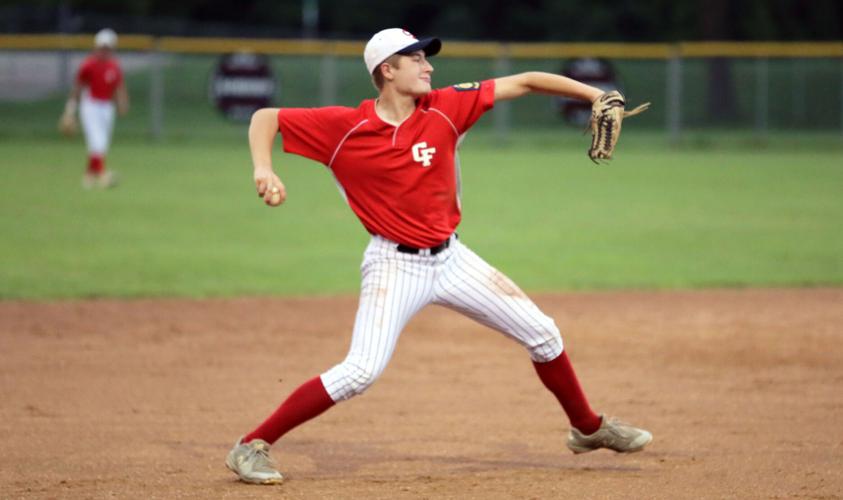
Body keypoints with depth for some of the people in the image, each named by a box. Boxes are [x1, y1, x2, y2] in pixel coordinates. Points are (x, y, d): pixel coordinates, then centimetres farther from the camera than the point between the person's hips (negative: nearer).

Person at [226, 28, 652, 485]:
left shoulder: (444, 109, -4)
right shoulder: (344, 127, -13)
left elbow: (524, 83, -3)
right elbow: (265, 118, -8)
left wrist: (594, 95, -11)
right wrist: (263, 170, -26)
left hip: (450, 259, 5)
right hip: (394, 266, -5)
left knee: (542, 333, 9)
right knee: (360, 372, -21)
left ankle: (588, 428, 32)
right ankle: (252, 447, -11)